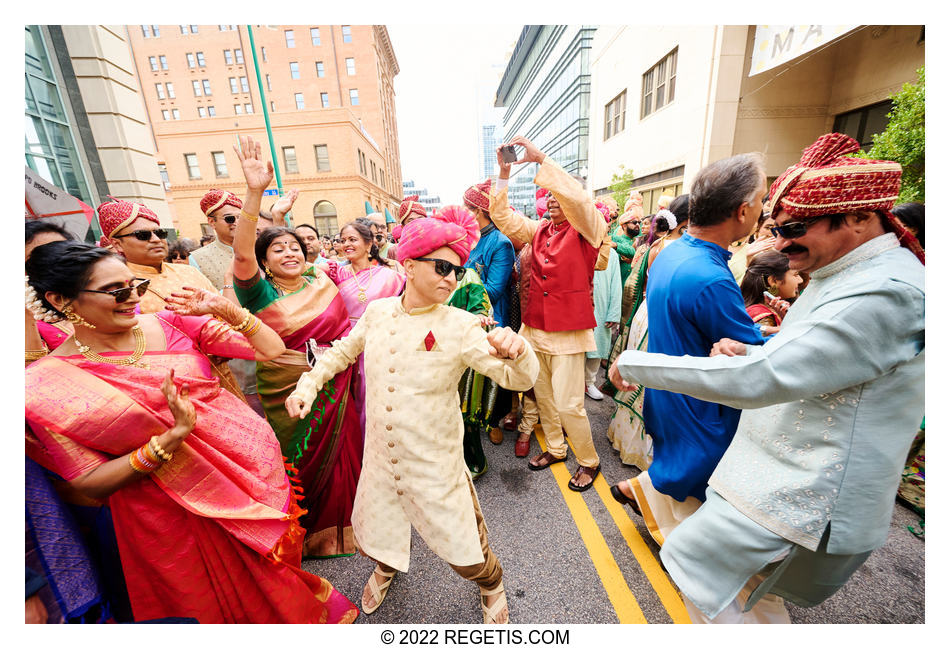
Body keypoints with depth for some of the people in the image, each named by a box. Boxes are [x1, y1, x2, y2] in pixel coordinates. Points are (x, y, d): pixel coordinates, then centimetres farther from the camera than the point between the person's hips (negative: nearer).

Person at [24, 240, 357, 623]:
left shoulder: (171, 322, -7)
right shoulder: (46, 386, -12)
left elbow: (271, 349, -7)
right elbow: (89, 482, -11)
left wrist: (226, 311, -20)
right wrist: (172, 437, -26)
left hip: (252, 460, 3)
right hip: (176, 511, -2)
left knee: (275, 563, 24)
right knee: (226, 600, 19)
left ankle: (306, 607, 52)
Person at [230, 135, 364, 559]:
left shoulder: (322, 283, 1)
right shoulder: (260, 293, -9)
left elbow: (345, 327, 10)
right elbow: (242, 254, -27)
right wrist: (255, 194, -36)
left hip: (332, 387, 3)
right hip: (287, 392, -2)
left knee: (338, 455, 15)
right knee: (301, 462, 14)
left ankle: (336, 527, 41)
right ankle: (303, 535, 40)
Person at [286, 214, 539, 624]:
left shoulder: (461, 326, -16)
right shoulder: (378, 312, -4)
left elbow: (519, 378, -20)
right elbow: (343, 352, 14)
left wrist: (515, 351, -41)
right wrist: (308, 384, 2)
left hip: (436, 468, -3)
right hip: (380, 463, 4)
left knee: (466, 557, 12)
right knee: (371, 539, 25)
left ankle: (492, 587, 51)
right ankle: (386, 568, 64)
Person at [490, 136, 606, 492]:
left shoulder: (588, 229, -7)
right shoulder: (539, 229, 9)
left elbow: (577, 197, -26)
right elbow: (504, 218, 3)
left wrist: (540, 158, -24)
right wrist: (504, 174, -7)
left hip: (568, 329, -6)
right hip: (536, 326, 6)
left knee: (568, 404, -1)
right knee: (543, 395, 17)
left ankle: (589, 461, 26)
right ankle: (555, 449, 40)